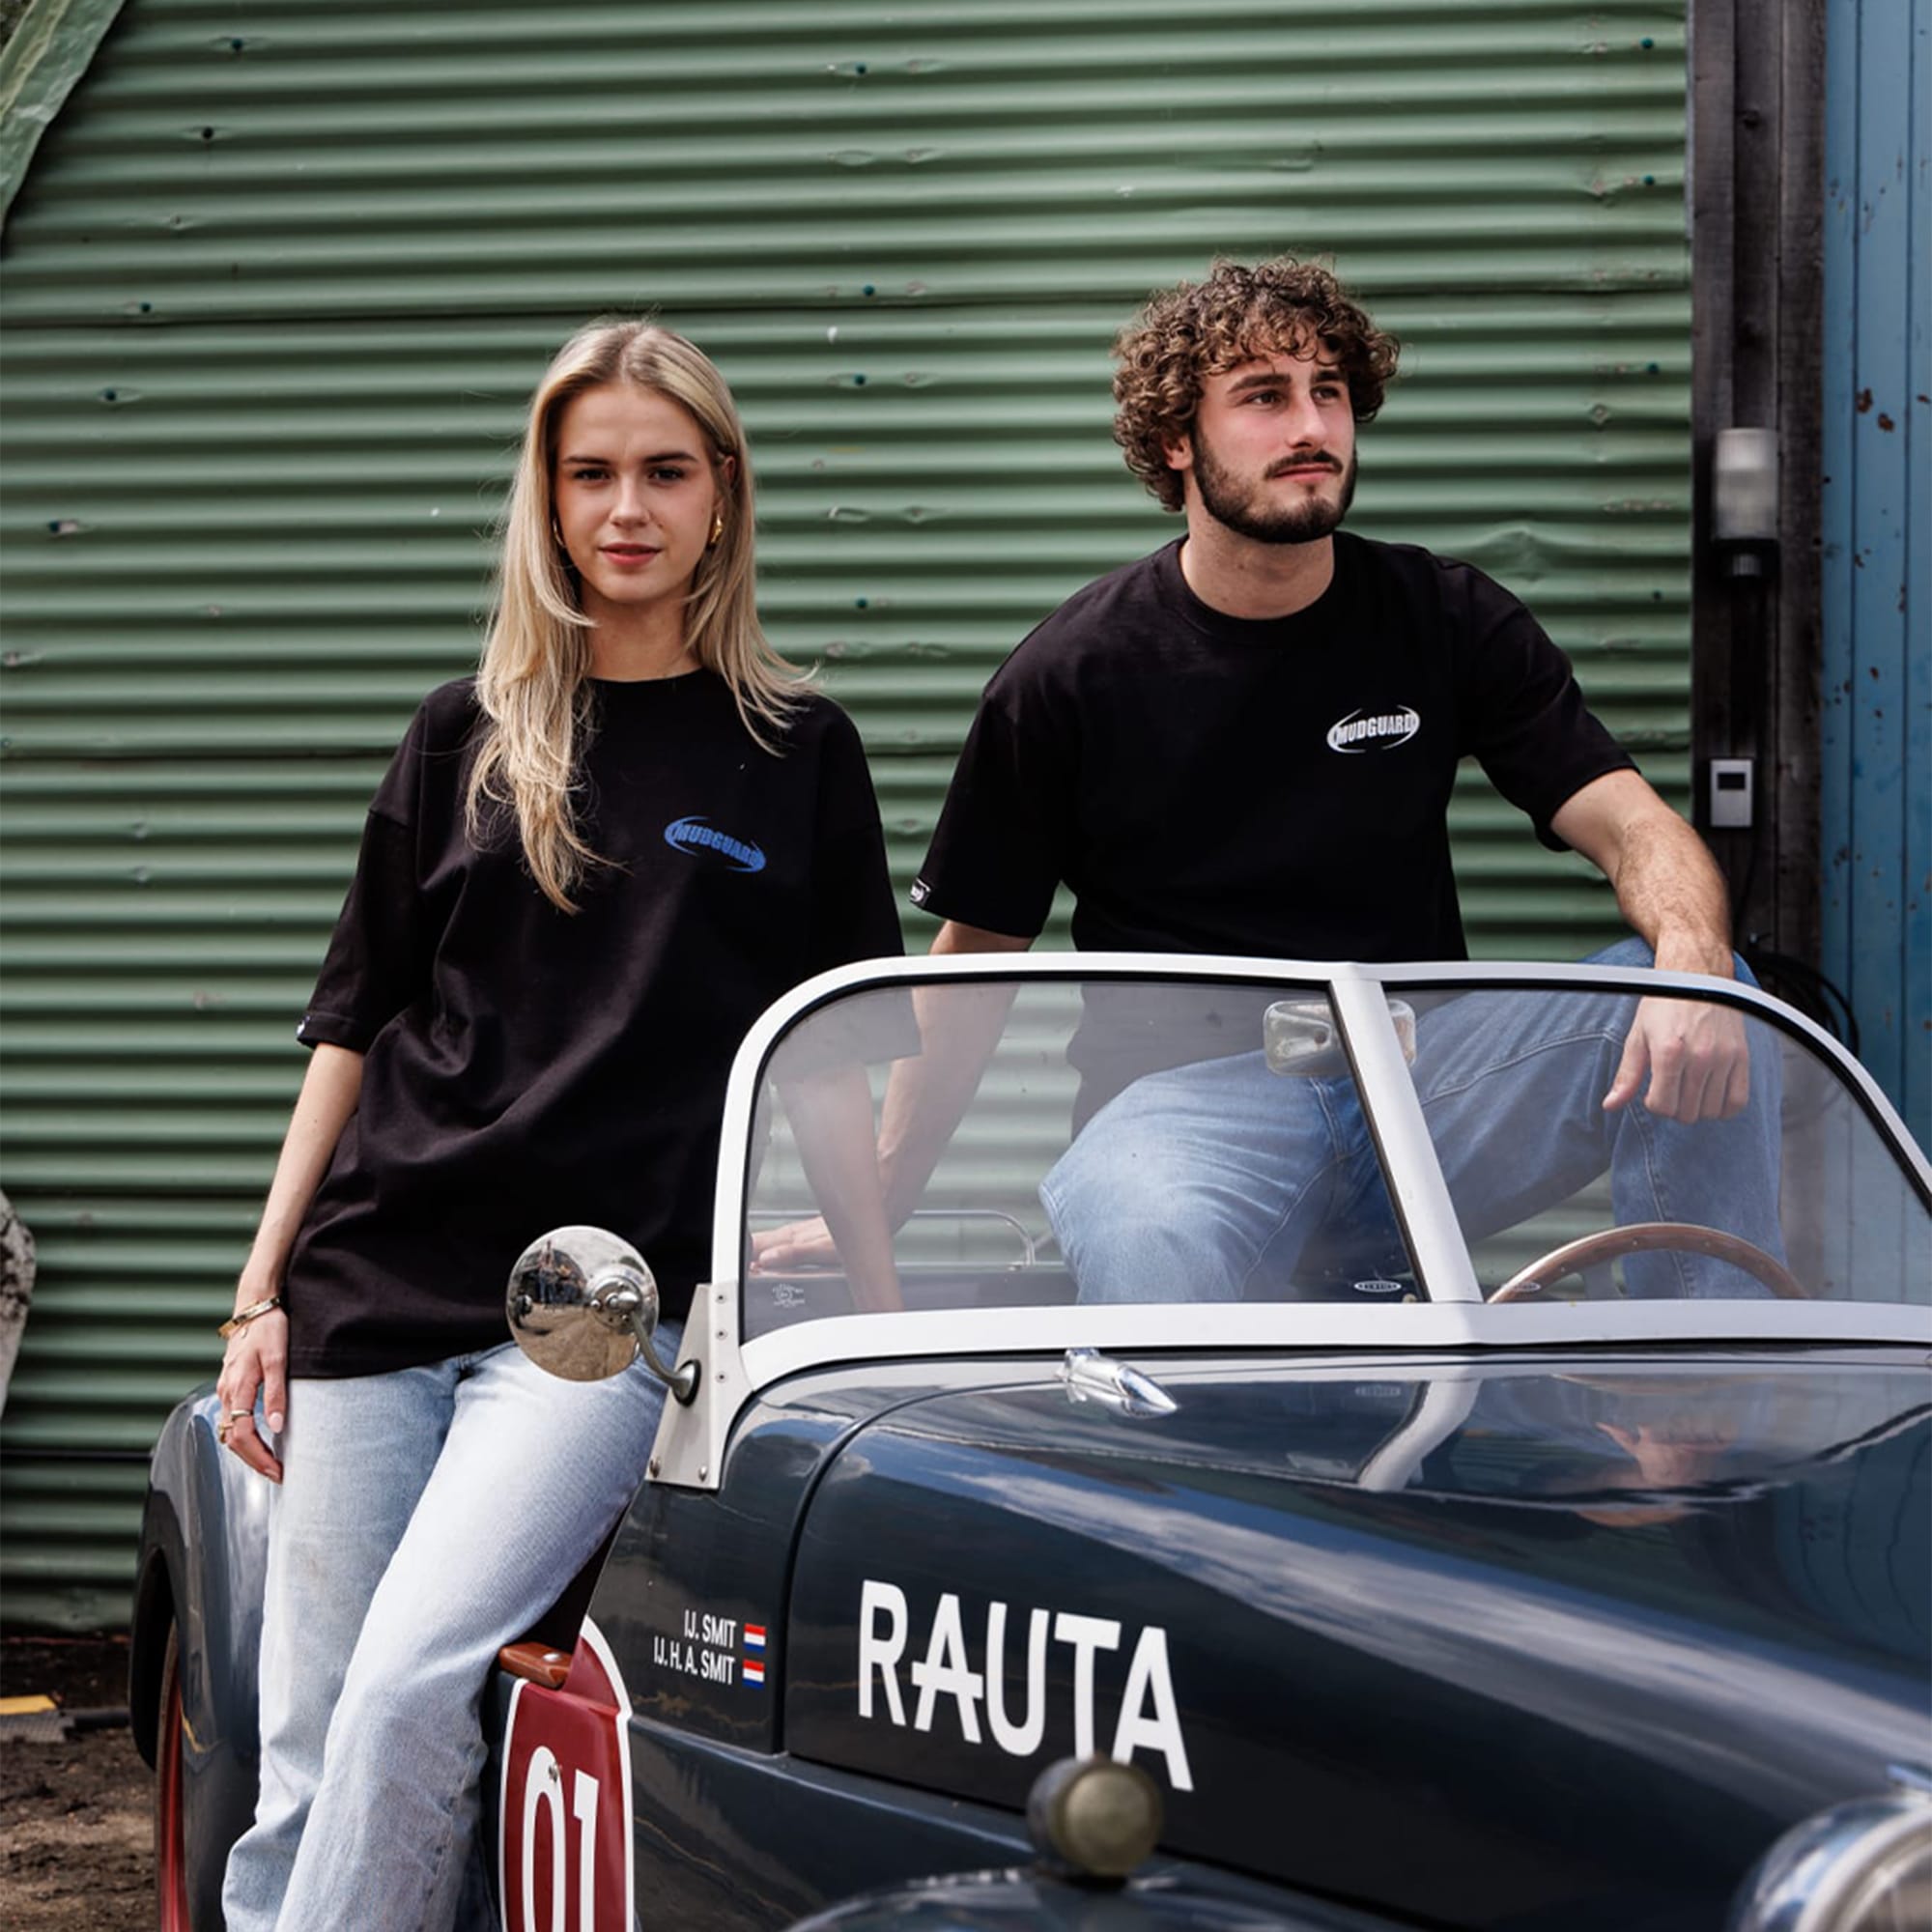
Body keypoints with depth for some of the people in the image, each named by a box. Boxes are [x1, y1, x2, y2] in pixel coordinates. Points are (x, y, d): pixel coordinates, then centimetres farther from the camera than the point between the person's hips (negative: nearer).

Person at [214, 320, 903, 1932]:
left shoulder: (796, 753, 8)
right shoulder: (467, 739, 13)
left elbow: (834, 1069, 10)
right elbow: (355, 1028, 14)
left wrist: (887, 1321, 5)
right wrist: (262, 1292, 8)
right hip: (378, 1290, 3)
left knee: (409, 1694, -20)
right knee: (302, 1754, 0)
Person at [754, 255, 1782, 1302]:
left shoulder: (1447, 619, 6)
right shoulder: (1069, 676, 0)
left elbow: (1635, 827, -2)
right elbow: (971, 961, 6)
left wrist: (1692, 959, -26)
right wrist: (874, 1205, 2)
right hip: (1189, 1093, -3)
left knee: (1710, 1034, -22)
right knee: (1151, 1248, -41)